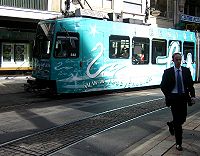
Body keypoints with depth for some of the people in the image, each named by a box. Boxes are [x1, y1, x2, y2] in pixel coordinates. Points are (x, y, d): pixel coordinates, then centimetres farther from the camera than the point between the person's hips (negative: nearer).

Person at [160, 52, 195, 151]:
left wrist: (192, 96, -5)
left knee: (182, 119, 10)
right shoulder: (168, 72, -2)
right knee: (177, 121, -4)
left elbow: (191, 84, 6)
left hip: (183, 97, 4)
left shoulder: (186, 71, 5)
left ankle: (171, 124, 44)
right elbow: (163, 86, 2)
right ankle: (178, 143, 5)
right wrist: (168, 96, -5)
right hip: (174, 98, -3)